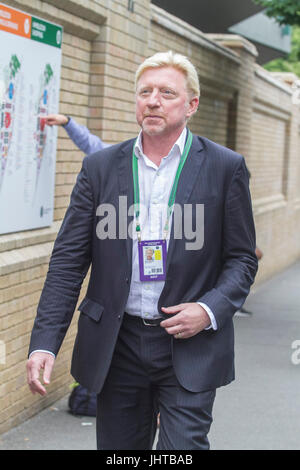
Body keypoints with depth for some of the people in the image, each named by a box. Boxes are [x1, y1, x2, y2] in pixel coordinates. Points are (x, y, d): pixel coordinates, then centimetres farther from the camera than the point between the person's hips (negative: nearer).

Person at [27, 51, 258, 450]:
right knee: (117, 447, 13)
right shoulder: (100, 167, 4)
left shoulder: (226, 168, -1)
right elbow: (68, 260, 1)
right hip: (117, 345, 2)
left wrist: (211, 310, -14)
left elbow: (242, 258, 4)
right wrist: (44, 341, -9)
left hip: (189, 346, -2)